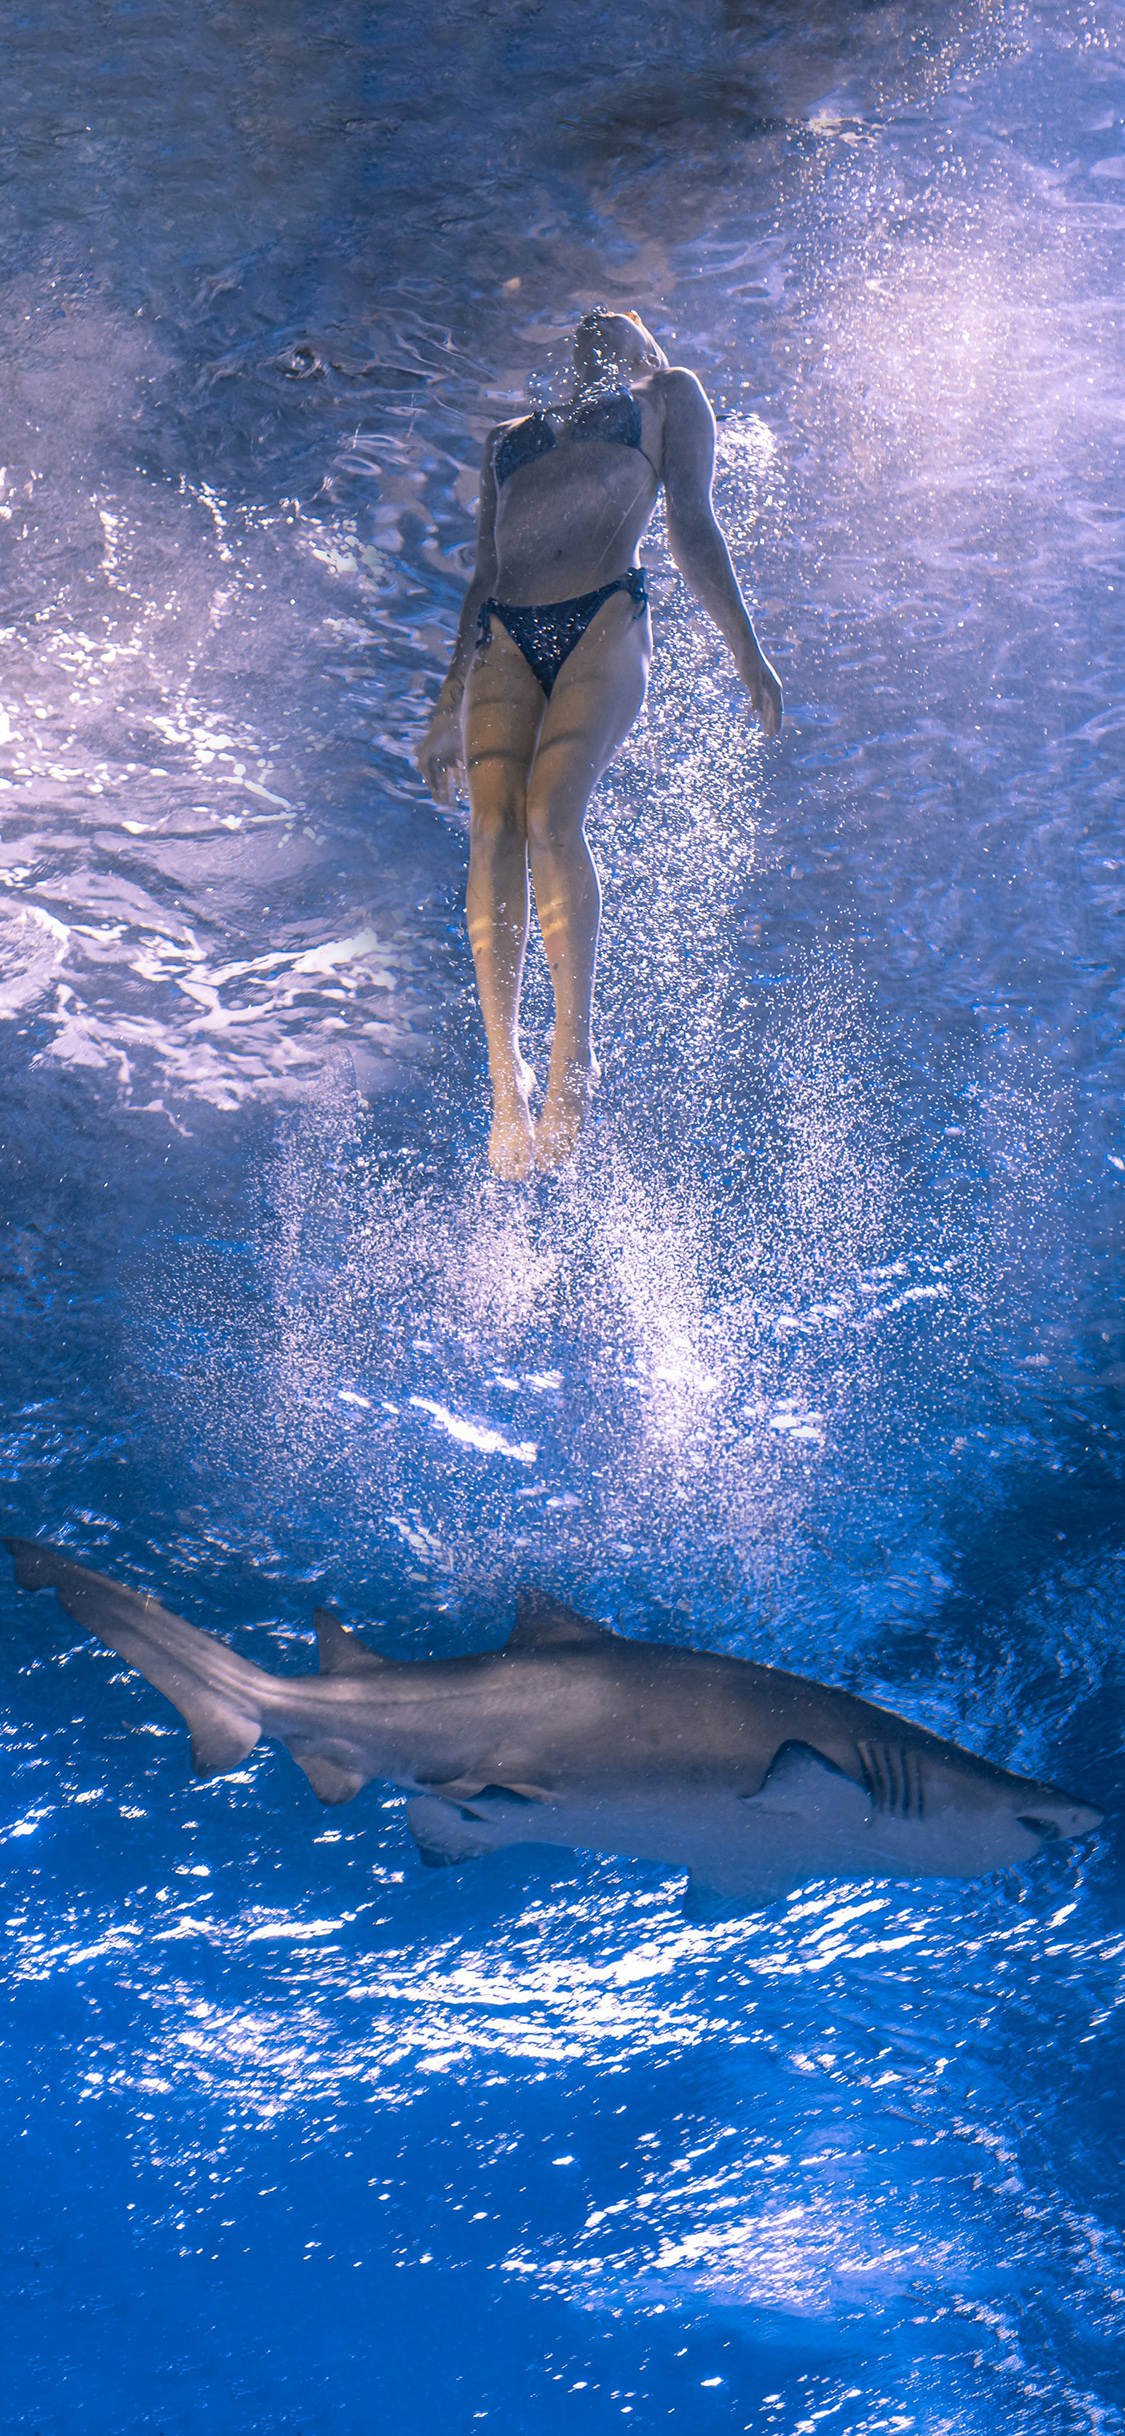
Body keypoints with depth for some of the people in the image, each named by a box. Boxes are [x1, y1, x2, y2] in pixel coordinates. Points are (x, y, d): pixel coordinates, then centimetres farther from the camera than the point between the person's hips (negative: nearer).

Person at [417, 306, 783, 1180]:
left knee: (552, 812, -25)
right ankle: (506, 1074, -17)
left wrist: (747, 651, 4)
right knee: (494, 830, -17)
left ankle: (576, 1048, -19)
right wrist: (451, 708, 20)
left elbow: (694, 529, 15)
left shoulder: (669, 397, 24)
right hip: (506, 638, 4)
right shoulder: (509, 439, 32)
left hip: (605, 619, -3)